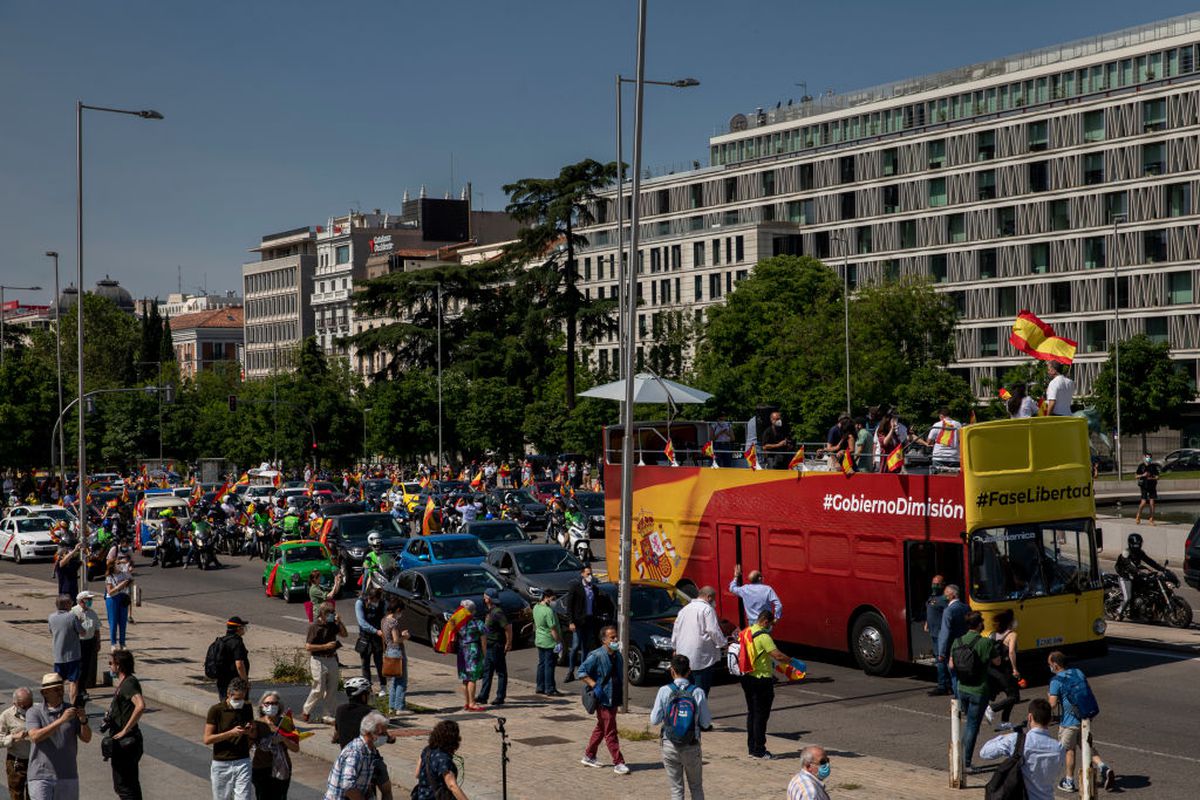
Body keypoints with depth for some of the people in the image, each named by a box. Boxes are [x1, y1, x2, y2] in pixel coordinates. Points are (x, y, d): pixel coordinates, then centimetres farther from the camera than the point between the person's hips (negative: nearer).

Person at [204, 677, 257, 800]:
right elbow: (207, 739, -11)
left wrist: (250, 732, -7)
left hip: (242, 762, 2)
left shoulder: (247, 709, 5)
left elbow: (255, 737, 17)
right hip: (221, 763, -2)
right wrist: (231, 733, -22)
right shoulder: (216, 710, -7)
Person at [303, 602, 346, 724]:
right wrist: (325, 646, -18)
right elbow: (308, 646, -14)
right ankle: (306, 712, 8)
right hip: (318, 660, -7)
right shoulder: (314, 626, -11)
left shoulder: (332, 625, 8)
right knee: (319, 689, -7)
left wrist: (339, 622, 2)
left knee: (332, 688, 8)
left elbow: (344, 635, 18)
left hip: (331, 659, 7)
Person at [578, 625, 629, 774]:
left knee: (601, 728, 18)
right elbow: (582, 672, -14)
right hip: (603, 699, -8)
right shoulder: (597, 656, -15)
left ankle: (588, 756, 30)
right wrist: (594, 686, -20)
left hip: (614, 699, 8)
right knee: (610, 732, -5)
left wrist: (622, 693, 15)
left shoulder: (617, 655, 9)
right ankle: (618, 763, -2)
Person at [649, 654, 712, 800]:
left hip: (670, 745, 0)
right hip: (692, 746, 0)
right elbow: (705, 724, -7)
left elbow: (654, 720, -8)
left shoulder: (664, 691, -11)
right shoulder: (698, 692, -11)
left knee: (676, 788, 11)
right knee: (696, 787, 18)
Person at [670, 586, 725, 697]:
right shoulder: (707, 609, -7)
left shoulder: (685, 609, 17)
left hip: (683, 655, 7)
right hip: (701, 657, -7)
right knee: (701, 690, -5)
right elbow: (714, 631, -13)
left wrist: (675, 648, 28)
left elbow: (675, 630, 21)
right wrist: (723, 643, 1)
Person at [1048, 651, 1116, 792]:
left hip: (1069, 721, -6)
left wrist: (1048, 695, 3)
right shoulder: (1079, 672, 7)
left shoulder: (1056, 680, -15)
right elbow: (1088, 693, 16)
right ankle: (1104, 768, -2)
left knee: (1069, 750, 9)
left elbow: (1052, 704, -18)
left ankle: (1069, 782, 18)